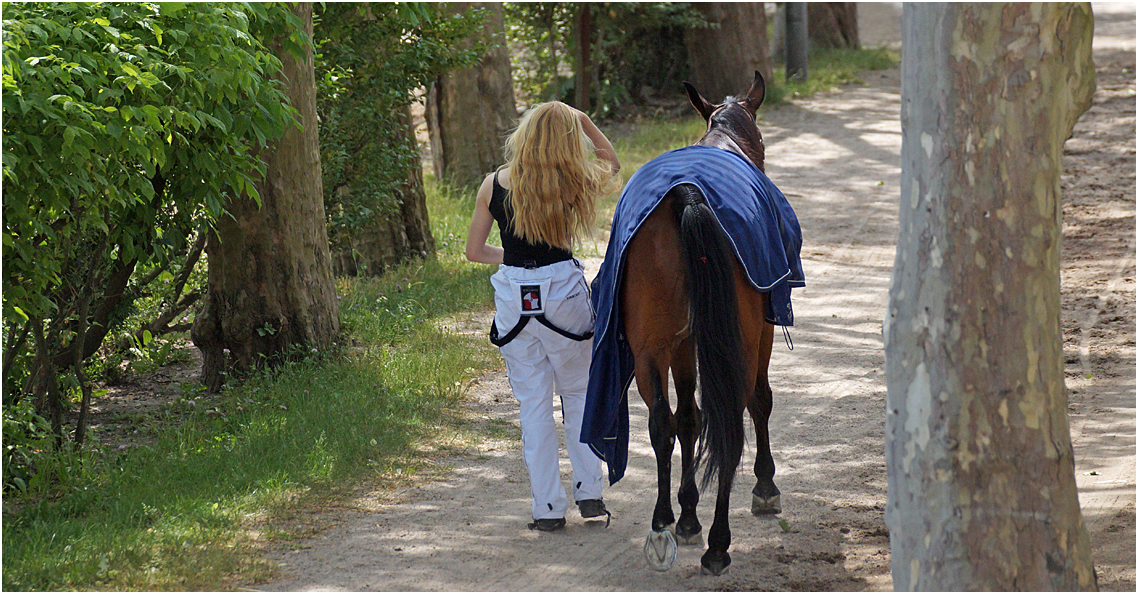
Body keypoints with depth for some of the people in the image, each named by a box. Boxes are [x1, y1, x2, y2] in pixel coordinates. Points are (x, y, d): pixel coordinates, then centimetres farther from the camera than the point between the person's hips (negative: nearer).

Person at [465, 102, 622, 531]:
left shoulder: (494, 185, -2)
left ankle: (548, 508, 9)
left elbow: (474, 250, 6)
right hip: (564, 292, -1)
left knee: (533, 403, 8)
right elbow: (612, 166, 18)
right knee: (580, 393, 17)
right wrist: (587, 125, 11)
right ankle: (589, 492, 13)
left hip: (513, 297, 1)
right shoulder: (574, 184, -5)